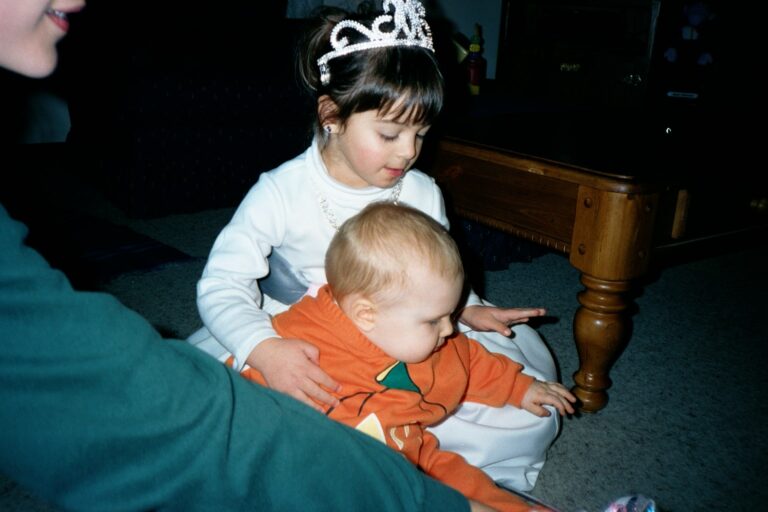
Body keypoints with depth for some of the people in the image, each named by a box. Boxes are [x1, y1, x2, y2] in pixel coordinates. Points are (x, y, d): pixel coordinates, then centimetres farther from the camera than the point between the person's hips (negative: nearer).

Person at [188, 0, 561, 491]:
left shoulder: (422, 193, -1)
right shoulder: (280, 192, -14)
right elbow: (222, 283, -16)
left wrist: (467, 309, -8)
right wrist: (263, 349, -36)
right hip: (295, 347, -2)